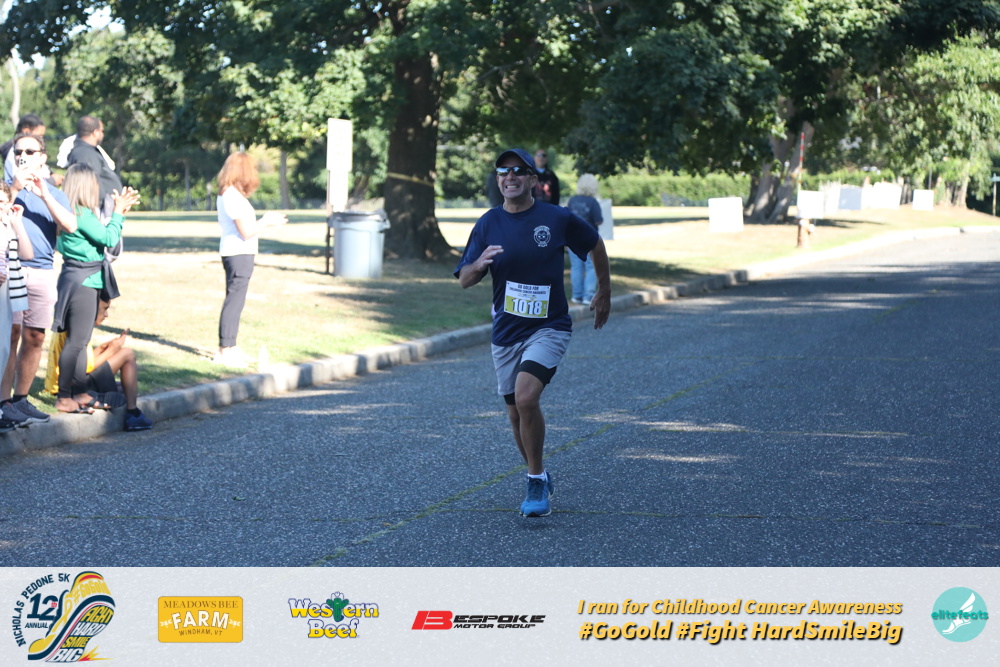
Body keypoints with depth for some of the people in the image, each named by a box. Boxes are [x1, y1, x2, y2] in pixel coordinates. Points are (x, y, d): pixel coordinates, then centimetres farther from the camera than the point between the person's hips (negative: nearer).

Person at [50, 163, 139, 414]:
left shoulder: (71, 213, 11)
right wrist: (118, 212, -4)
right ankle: (64, 397, -3)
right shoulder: (83, 215, -18)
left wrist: (120, 211, 16)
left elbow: (102, 235, 16)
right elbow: (109, 238, -16)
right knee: (76, 341, -6)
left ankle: (80, 393, 24)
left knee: (81, 340, 16)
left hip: (85, 282, 10)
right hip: (83, 282, -10)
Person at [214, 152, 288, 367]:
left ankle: (229, 348, 24)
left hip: (236, 254, 11)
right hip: (239, 254, -11)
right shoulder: (233, 197, -18)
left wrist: (264, 220, 14)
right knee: (234, 302, -7)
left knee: (234, 301, 17)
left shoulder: (226, 194, 13)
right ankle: (225, 351, -4)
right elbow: (246, 232, -20)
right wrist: (267, 222, -6)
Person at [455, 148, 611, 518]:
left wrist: (604, 293, 18)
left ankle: (536, 481, -10)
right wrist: (479, 264, -24)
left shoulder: (558, 219, -7)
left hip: (549, 328, -4)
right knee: (517, 415, 11)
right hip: (506, 332, 4)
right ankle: (539, 479, 34)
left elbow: (596, 244, 11)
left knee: (525, 397, -24)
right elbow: (464, 280, -1)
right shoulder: (488, 225, -1)